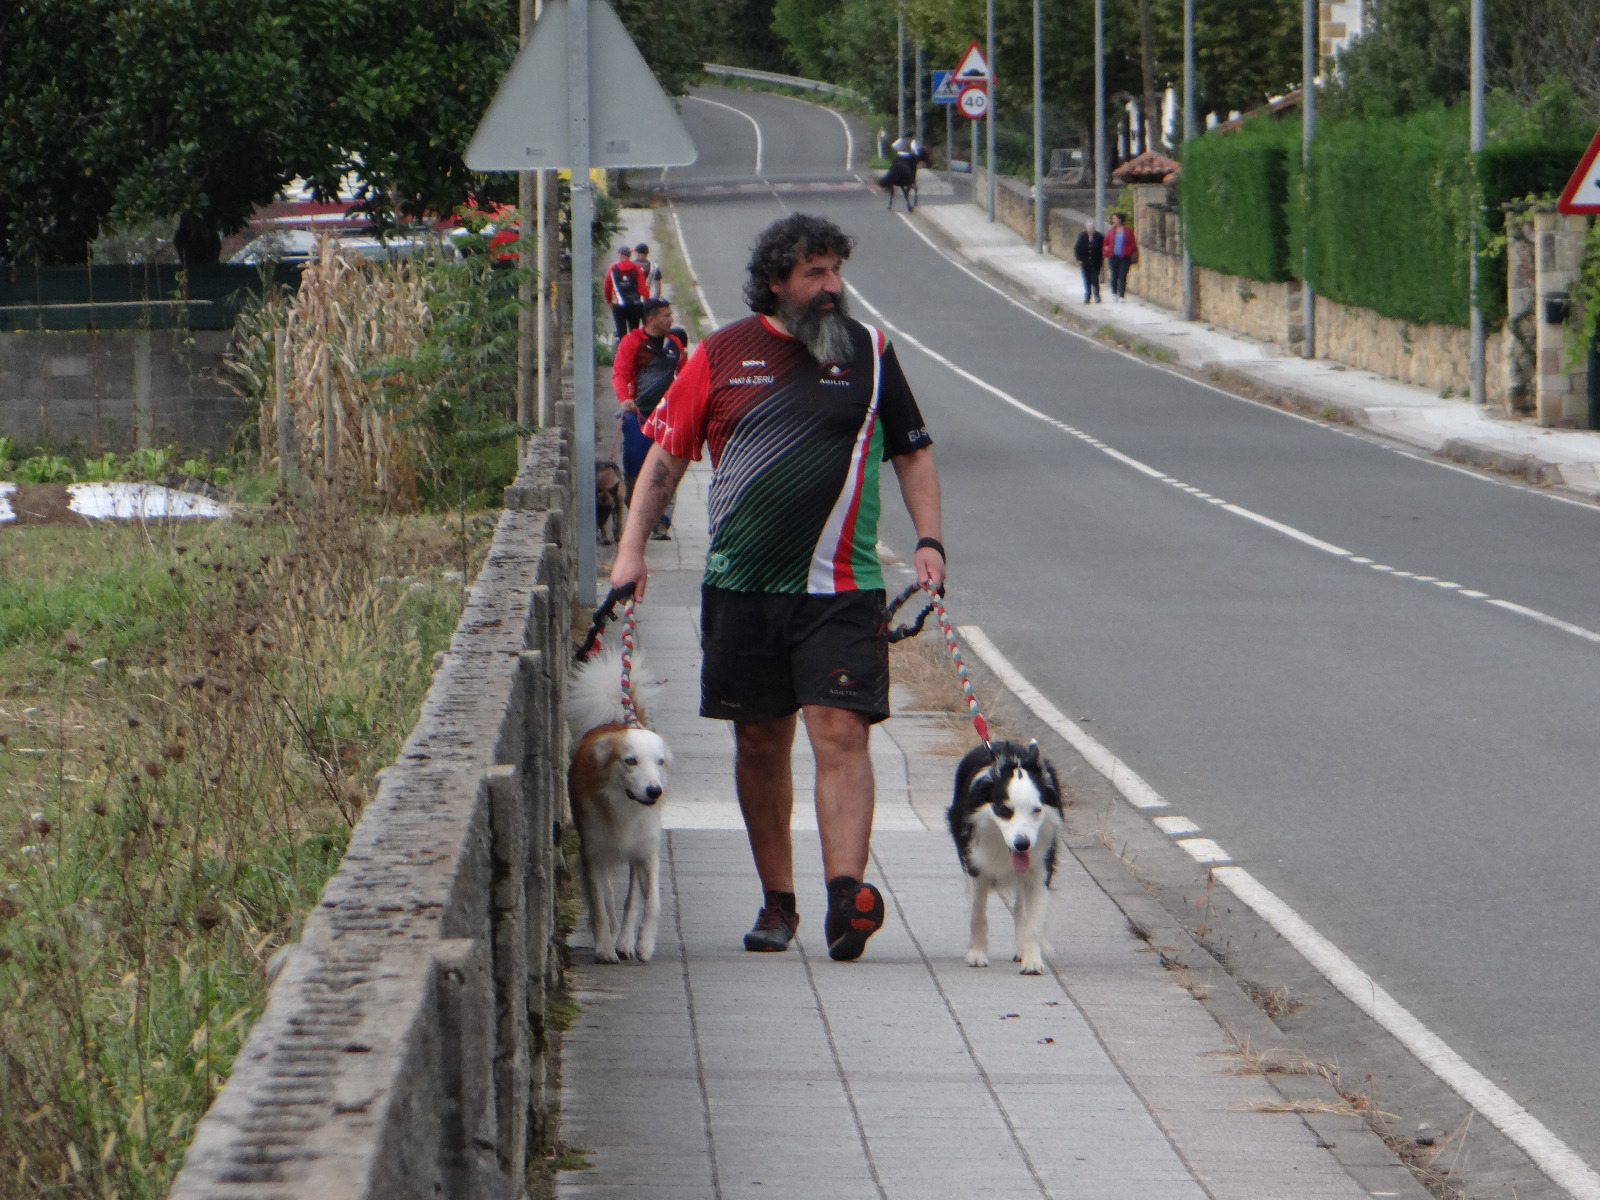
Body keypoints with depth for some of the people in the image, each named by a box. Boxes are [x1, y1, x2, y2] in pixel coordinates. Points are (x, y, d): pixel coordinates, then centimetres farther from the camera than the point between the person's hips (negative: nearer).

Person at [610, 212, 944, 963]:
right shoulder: (723, 355, 4)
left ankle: (846, 896, -24)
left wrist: (928, 542, 2)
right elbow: (667, 453, 9)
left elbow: (912, 452, 14)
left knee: (840, 734, -14)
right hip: (742, 585, 1)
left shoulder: (868, 353, 6)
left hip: (840, 589, -1)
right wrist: (632, 547, 1)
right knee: (760, 744, 8)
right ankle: (777, 901, 19)